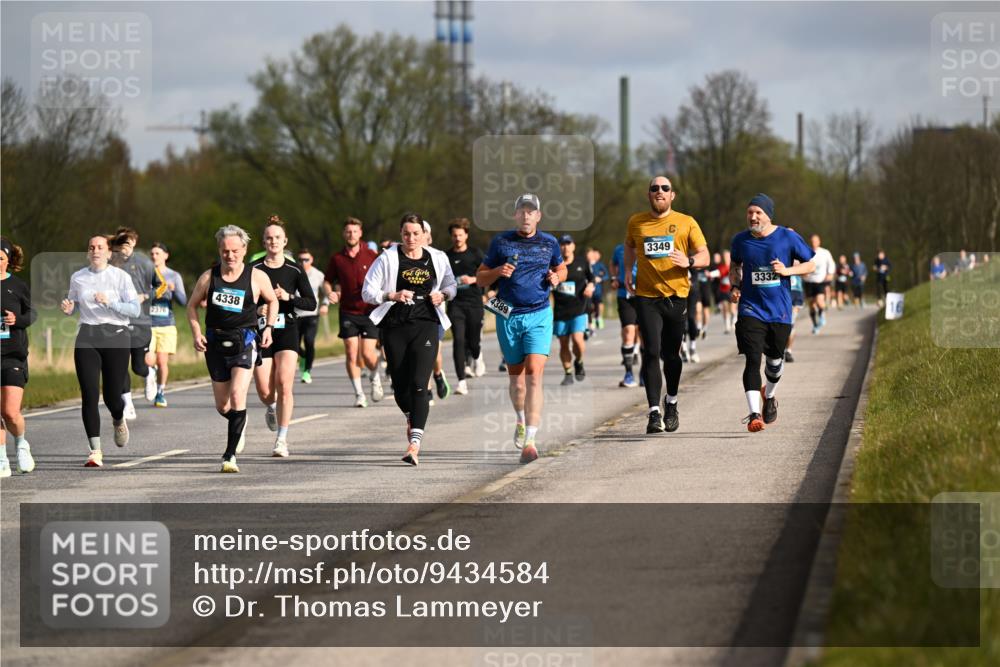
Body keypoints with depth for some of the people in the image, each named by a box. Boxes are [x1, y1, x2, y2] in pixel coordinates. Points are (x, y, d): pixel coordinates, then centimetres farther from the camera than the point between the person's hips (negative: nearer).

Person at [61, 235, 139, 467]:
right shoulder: (77, 278, 9)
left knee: (112, 396, 1)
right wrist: (68, 308, -2)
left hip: (116, 335, -2)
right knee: (89, 395, -10)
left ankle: (119, 421, 39)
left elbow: (135, 309, -4)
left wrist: (109, 302, -17)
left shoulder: (120, 276, 0)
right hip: (87, 337, 2)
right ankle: (96, 450, -8)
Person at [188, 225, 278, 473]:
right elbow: (192, 305, 13)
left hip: (244, 342, -3)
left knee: (237, 395, -21)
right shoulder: (208, 277, 0)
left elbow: (272, 301, 15)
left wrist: (269, 327, 1)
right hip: (215, 343, 3)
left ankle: (230, 455, -17)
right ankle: (241, 424, 46)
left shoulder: (257, 277, -3)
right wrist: (196, 333, -1)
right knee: (222, 407, 9)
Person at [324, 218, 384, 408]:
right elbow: (327, 281, 12)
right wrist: (329, 293, -8)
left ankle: (375, 378, 26)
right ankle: (359, 394, 5)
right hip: (348, 312, 1)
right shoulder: (337, 258, 3)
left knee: (367, 353, -7)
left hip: (370, 311, -1)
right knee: (351, 353, -6)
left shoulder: (371, 255, -1)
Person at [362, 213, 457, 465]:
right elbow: (368, 292, 0)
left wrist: (443, 295, 0)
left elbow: (451, 284, 23)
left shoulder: (437, 259, 7)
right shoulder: (387, 259, 0)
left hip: (425, 325, -1)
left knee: (419, 384, -15)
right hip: (395, 326, 1)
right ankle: (411, 418, 42)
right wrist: (393, 295, -17)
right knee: (400, 385, 7)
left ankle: (415, 444, -21)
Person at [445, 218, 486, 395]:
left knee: (473, 341, 4)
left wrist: (473, 279, -14)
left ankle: (477, 357, 44)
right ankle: (462, 382, -12)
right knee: (458, 341, -12)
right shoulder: (446, 256, 7)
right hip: (455, 304, 0)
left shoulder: (476, 254, 3)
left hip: (474, 302, 0)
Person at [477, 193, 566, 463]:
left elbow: (561, 269, 23)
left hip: (539, 315, -1)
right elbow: (480, 278, 9)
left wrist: (556, 277, -1)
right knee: (516, 375, 13)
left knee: (534, 375, -16)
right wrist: (498, 271, -12)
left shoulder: (549, 243, 6)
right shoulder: (501, 242, 4)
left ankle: (530, 440, -22)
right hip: (508, 316, 1)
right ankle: (521, 421, 43)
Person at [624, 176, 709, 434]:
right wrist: (628, 270, 16)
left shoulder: (686, 223, 1)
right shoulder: (636, 222, 6)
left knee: (671, 354, 9)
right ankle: (654, 412, -13)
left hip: (676, 296, 0)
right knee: (651, 352, -12)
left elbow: (704, 257, 0)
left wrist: (688, 261, -20)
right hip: (646, 297, 0)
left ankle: (671, 404, 33)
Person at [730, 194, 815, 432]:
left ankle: (769, 397, 47)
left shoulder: (788, 238, -5)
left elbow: (811, 264, 5)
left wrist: (788, 270, -12)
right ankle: (754, 414, -22)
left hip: (780, 311, 1)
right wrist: (735, 286, 2)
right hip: (751, 310, -1)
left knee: (775, 360, 15)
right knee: (753, 359, -16)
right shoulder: (740, 240, 0)